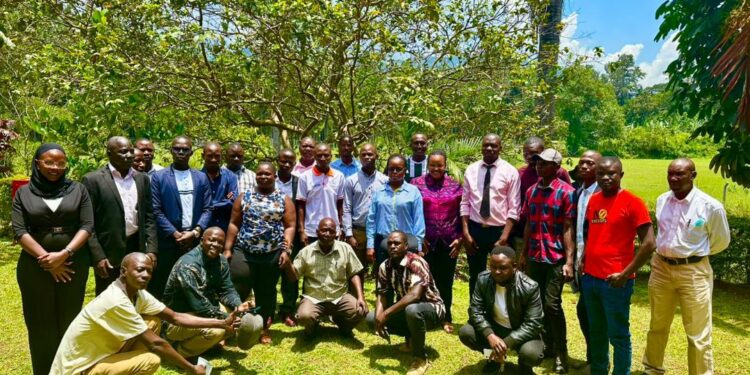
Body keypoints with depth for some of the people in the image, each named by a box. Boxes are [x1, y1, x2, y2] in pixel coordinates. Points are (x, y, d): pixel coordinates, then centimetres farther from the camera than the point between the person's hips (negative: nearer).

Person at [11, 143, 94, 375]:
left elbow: (87, 226, -3)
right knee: (41, 323, 9)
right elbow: (19, 231, -4)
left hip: (74, 264, 0)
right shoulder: (23, 193, 4)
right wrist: (47, 259, -13)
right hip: (35, 266, 0)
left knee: (70, 321, 8)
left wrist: (64, 254, -15)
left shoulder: (78, 190, 3)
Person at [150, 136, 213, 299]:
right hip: (168, 242, -2)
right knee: (165, 286, 5)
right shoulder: (158, 177, 2)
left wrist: (195, 232, -10)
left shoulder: (201, 178, 10)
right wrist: (176, 234, -11)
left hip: (196, 241, 2)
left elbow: (207, 209, 5)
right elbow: (156, 211, -4)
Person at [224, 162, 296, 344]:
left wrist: (286, 249, -10)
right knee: (237, 289, -5)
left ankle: (264, 329, 23)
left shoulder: (284, 200, 4)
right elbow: (234, 224, 7)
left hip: (272, 255, 0)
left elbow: (289, 227, 0)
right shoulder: (244, 197, 8)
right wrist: (228, 248, 2)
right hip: (243, 252, 0)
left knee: (266, 292, 10)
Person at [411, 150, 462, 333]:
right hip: (426, 241, -1)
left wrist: (459, 238, 0)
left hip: (449, 241, 1)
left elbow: (461, 213, 5)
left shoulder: (455, 186, 3)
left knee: (446, 280, 10)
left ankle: (446, 317, 24)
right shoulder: (417, 184, -1)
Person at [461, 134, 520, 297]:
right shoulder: (471, 170, 2)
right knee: (475, 276, 15)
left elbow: (514, 208, -8)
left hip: (499, 231, -2)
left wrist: (504, 237, -14)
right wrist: (465, 233, -5)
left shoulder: (510, 171, -5)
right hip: (475, 229, 2)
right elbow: (465, 203, 2)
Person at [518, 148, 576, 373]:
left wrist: (569, 261, -15)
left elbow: (568, 228, -11)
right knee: (538, 303, 11)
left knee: (552, 304, -4)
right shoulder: (531, 191, 8)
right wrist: (523, 254, 13)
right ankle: (547, 345, 28)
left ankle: (561, 354, 13)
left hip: (556, 258, -5)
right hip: (534, 257, 5)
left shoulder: (567, 192, -8)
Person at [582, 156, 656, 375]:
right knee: (596, 331, 18)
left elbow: (649, 244, -13)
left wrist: (625, 274, -14)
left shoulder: (632, 203, -10)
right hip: (590, 278, 6)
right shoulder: (593, 200, 8)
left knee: (618, 335, 6)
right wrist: (584, 261, 9)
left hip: (615, 281, -6)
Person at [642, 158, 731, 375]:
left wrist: (694, 255, 8)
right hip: (661, 268, 5)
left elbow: (721, 241, 2)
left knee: (698, 335, 2)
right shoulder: (661, 201, 1)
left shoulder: (711, 207, -13)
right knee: (657, 326, 19)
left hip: (693, 272, -4)